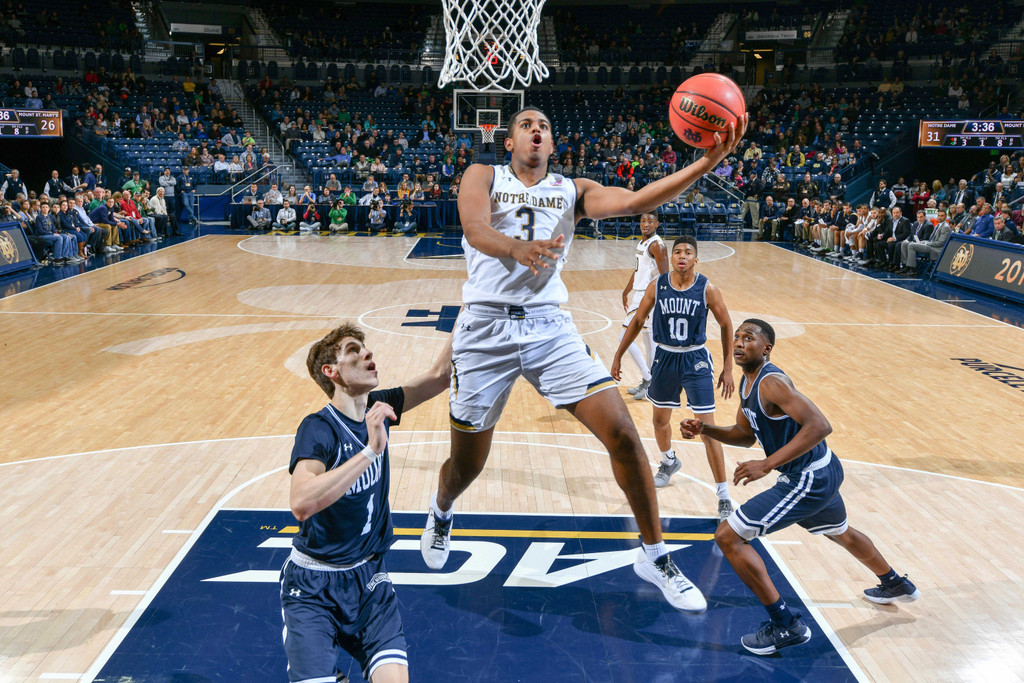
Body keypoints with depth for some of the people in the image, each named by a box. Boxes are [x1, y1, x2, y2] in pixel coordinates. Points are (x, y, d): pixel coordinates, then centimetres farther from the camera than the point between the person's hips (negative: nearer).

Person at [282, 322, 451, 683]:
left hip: (368, 575, 4)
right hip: (314, 585, -4)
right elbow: (301, 503, -36)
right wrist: (371, 450, -39)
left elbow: (440, 375, -2)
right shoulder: (318, 428, -20)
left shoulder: (377, 408, -1)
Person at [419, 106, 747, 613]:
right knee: (467, 464, 9)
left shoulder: (573, 190, 11)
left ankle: (654, 556, 11)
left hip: (549, 325, 2)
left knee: (623, 434, -9)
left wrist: (706, 163, -20)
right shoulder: (484, 175, 6)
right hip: (486, 328, -1)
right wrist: (517, 248, -39)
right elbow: (475, 230, -16)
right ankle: (440, 512, 47)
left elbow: (633, 201, -7)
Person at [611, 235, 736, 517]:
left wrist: (727, 369, -3)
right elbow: (637, 321, 5)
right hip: (665, 358, 3)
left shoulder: (707, 289, -13)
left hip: (695, 360, -3)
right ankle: (669, 462, 51)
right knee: (660, 419, 20)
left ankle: (724, 495, 1)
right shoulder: (657, 286, -7)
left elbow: (726, 325, -2)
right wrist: (618, 356, 6)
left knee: (708, 428, -8)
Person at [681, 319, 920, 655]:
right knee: (841, 533, 37)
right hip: (824, 471, 10)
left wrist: (767, 465, -35)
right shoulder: (747, 382, 6)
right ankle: (896, 585, 63)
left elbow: (820, 426, -33)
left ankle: (786, 626, -3)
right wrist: (704, 429, -2)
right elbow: (745, 435, 15)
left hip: (809, 481, -10)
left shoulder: (771, 382, -24)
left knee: (728, 536, -12)